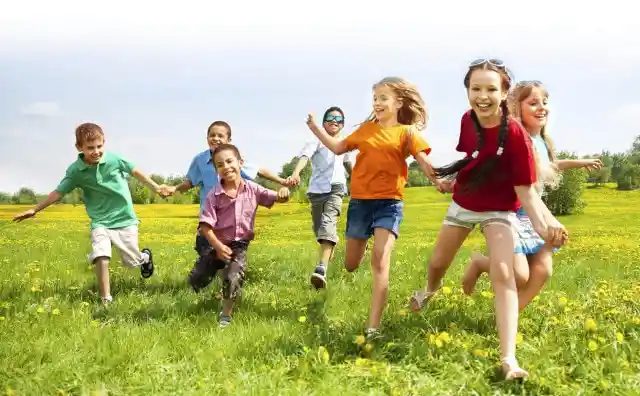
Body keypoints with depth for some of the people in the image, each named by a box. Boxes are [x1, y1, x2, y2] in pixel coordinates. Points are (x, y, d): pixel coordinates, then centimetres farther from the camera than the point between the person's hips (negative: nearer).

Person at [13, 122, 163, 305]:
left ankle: (145, 256, 46)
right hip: (100, 222, 0)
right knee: (101, 258, -23)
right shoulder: (76, 170, -11)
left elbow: (135, 171, -1)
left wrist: (157, 188, 5)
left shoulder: (114, 159, -14)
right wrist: (35, 209, -5)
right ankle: (106, 301, -11)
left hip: (125, 219, 0)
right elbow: (59, 192, -3)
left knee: (132, 261, 8)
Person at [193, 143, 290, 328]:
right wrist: (218, 246, -24)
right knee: (196, 279, -3)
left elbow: (276, 198, -2)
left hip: (240, 245, 0)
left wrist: (283, 193, -26)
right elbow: (205, 225, -14)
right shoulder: (214, 195, -13)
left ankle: (226, 314, 8)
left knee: (233, 279, -17)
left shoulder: (252, 189, -5)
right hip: (219, 244, 0)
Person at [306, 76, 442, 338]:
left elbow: (424, 162, -10)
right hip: (359, 201, 4)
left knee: (380, 261, -20)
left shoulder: (407, 132, 0)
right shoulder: (366, 128, 12)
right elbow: (338, 148, 17)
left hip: (388, 203, -4)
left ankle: (373, 328, -21)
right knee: (350, 265, 14)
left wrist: (439, 181, -28)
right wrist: (315, 128, 13)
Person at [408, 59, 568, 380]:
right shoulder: (466, 121, -14)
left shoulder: (515, 134, -28)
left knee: (503, 274, -22)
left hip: (499, 210, -5)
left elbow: (526, 189, -27)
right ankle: (430, 290, 58)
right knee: (437, 263, 18)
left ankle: (508, 358, -25)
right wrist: (450, 177, -3)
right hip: (463, 204, 5)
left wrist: (543, 223, -41)